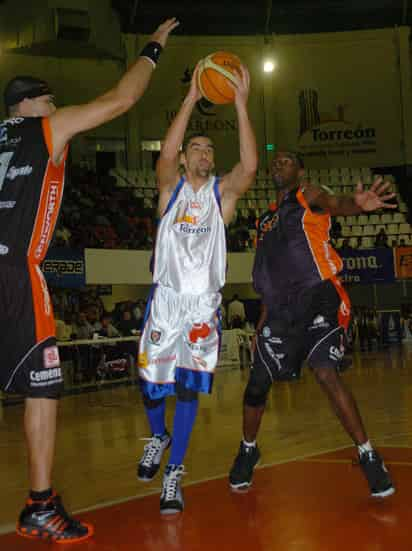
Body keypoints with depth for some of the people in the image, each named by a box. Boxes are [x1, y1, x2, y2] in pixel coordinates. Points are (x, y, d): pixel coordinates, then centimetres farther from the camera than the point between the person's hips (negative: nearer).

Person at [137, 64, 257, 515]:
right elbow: (165, 153, -17)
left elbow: (250, 165, -16)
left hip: (204, 301, 0)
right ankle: (158, 436, 36)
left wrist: (240, 105, -21)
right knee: (150, 379, 5)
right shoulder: (171, 186, 5)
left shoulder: (222, 191, 5)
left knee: (187, 386, -5)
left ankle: (174, 474, 6)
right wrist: (191, 99, -21)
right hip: (166, 296, 1)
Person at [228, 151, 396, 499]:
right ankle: (248, 451, 28)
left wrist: (356, 205, -48)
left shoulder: (308, 196, 3)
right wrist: (263, 323, 21)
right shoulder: (269, 218, 21)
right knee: (258, 382, 5)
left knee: (326, 373, -20)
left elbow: (335, 204, -23)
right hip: (282, 308, 6)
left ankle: (368, 457, -9)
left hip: (317, 297, -6)